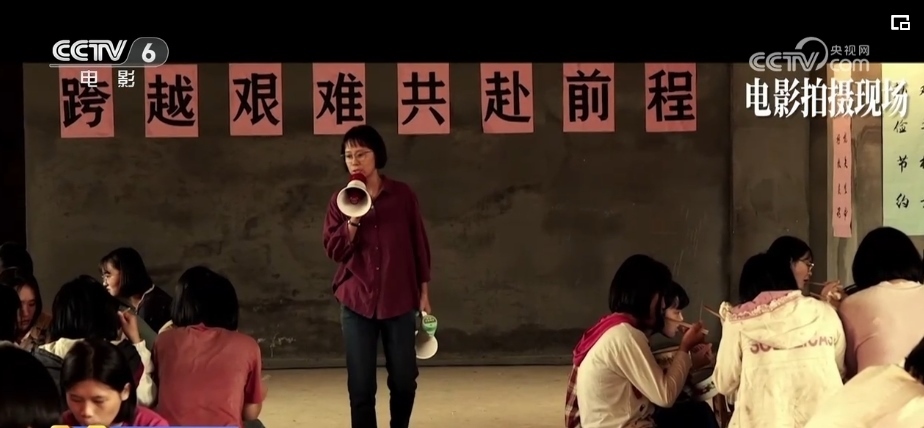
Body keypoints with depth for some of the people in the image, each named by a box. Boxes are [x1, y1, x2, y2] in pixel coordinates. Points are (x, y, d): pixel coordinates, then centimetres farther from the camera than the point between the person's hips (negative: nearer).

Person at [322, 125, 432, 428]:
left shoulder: (402, 195, 0)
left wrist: (424, 292, 6)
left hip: (399, 300, 0)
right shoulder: (340, 201, 2)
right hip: (357, 302, 0)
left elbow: (419, 245, 5)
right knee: (360, 385, 0)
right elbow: (335, 250, -4)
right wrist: (353, 218, -18)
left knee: (404, 380, 5)